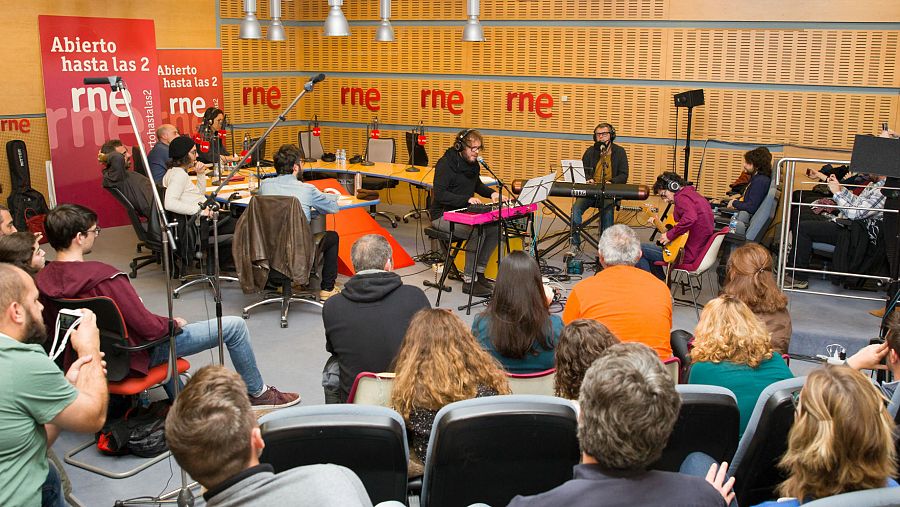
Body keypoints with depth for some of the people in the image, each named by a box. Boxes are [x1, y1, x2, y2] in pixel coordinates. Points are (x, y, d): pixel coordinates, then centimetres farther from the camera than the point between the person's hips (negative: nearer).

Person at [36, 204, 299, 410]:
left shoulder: (43, 279, -9)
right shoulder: (103, 277, -32)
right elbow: (150, 327, -28)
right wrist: (174, 323, -5)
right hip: (136, 356, -8)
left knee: (166, 326, 39)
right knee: (234, 326, -1)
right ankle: (257, 393, 20)